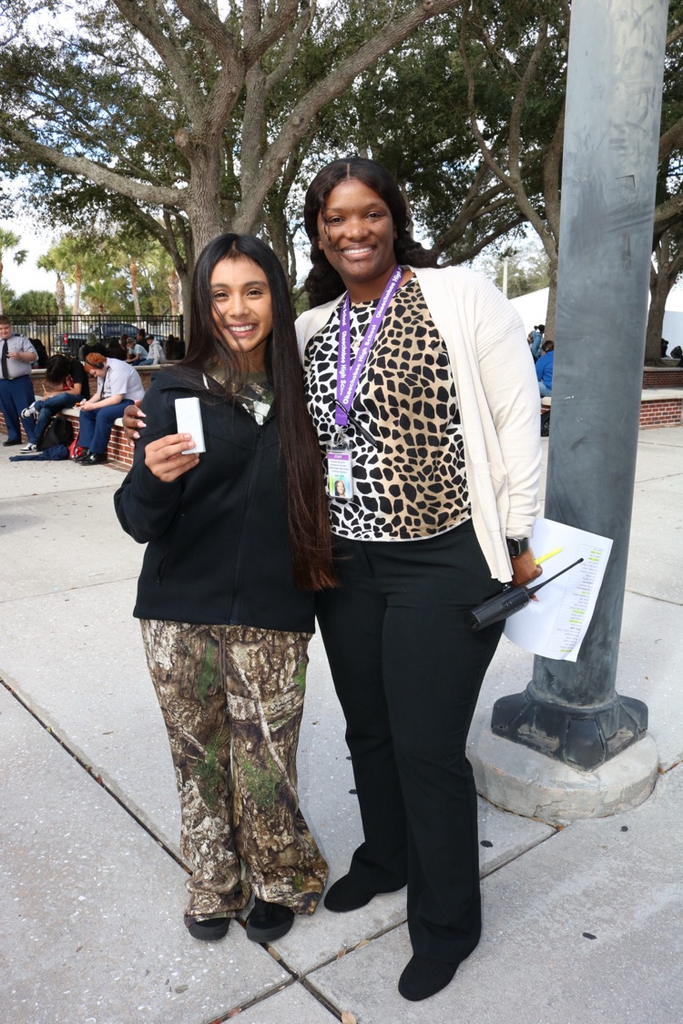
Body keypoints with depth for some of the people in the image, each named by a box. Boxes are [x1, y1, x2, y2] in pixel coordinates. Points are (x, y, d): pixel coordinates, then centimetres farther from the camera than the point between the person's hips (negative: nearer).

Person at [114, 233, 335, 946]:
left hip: (271, 619, 0)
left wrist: (320, 572, 4)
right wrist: (154, 476, -23)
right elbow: (140, 524, -4)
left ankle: (278, 881, 35)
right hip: (181, 618, 0)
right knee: (199, 760, 13)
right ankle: (216, 884, 40)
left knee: (264, 769, 4)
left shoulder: (302, 392, 3)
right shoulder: (175, 395, -2)